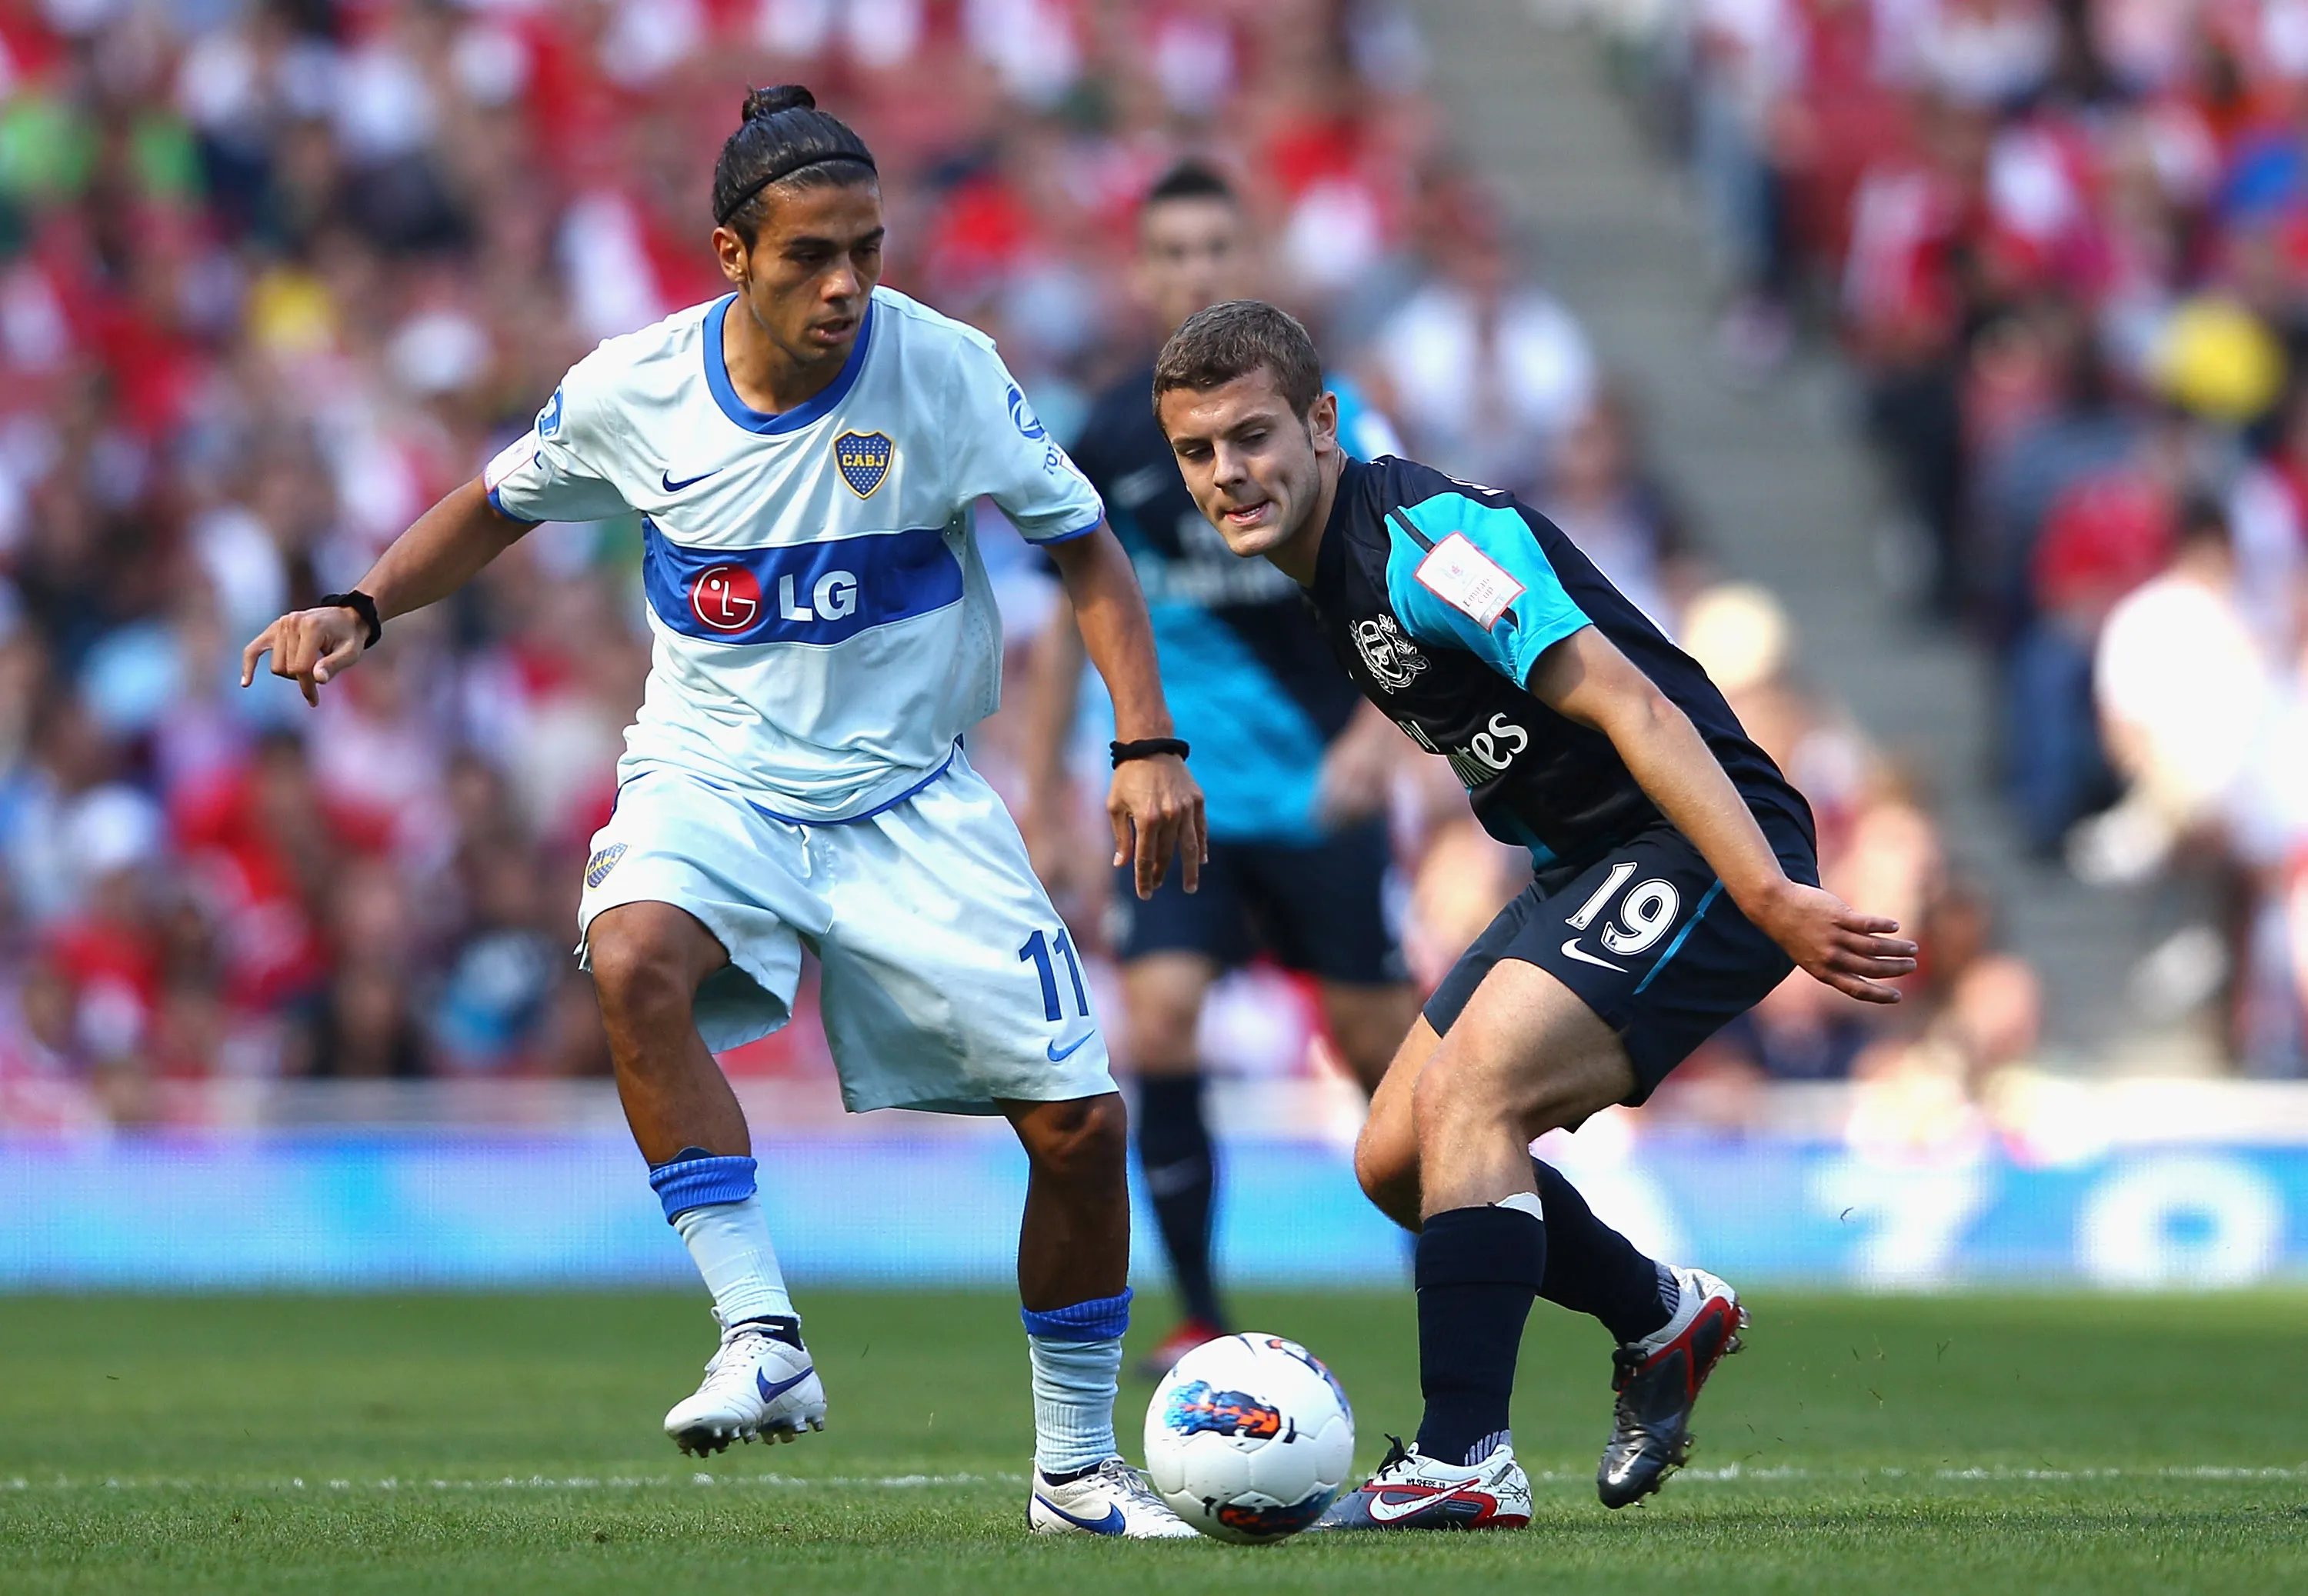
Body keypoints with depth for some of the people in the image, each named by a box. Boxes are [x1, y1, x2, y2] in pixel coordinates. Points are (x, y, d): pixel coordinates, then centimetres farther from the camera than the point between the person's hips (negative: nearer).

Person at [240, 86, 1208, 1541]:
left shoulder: (943, 370, -13)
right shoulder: (634, 389, -10)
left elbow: (1082, 543, -1)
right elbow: (500, 505, 11)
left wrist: (1148, 742, -10)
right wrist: (360, 611, -3)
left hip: (912, 797, 0)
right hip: (715, 777, 0)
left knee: (1081, 1123, -6)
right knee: (634, 958, -36)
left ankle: (1077, 1467, 17)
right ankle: (764, 1342, -31)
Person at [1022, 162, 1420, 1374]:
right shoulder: (1111, 436, 3)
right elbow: (1071, 620, 13)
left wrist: (1377, 730, -24)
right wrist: (1044, 806, 13)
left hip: (1320, 785, -1)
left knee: (1376, 1040, 3)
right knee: (1159, 1026, -15)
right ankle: (1201, 1324, -7)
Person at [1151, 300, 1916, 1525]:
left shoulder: (1423, 541, -21)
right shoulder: (1330, 566, 8)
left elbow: (1631, 707, -29)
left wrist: (1771, 896, -36)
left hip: (1696, 843, -10)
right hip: (1584, 868, 10)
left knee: (1471, 1090, -25)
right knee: (1395, 1161, 8)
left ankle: (1465, 1464, -25)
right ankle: (1661, 1317, 29)